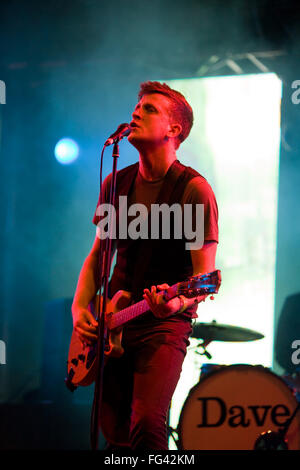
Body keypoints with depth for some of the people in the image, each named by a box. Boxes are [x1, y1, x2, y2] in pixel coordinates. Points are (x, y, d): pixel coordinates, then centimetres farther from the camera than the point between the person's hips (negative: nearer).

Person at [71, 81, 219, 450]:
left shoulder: (193, 190, -10)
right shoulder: (116, 184, 8)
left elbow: (204, 274, -12)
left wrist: (177, 302, -32)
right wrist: (79, 308, 0)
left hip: (166, 324, -6)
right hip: (112, 326, 6)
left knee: (147, 425, -23)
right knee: (115, 432, 11)